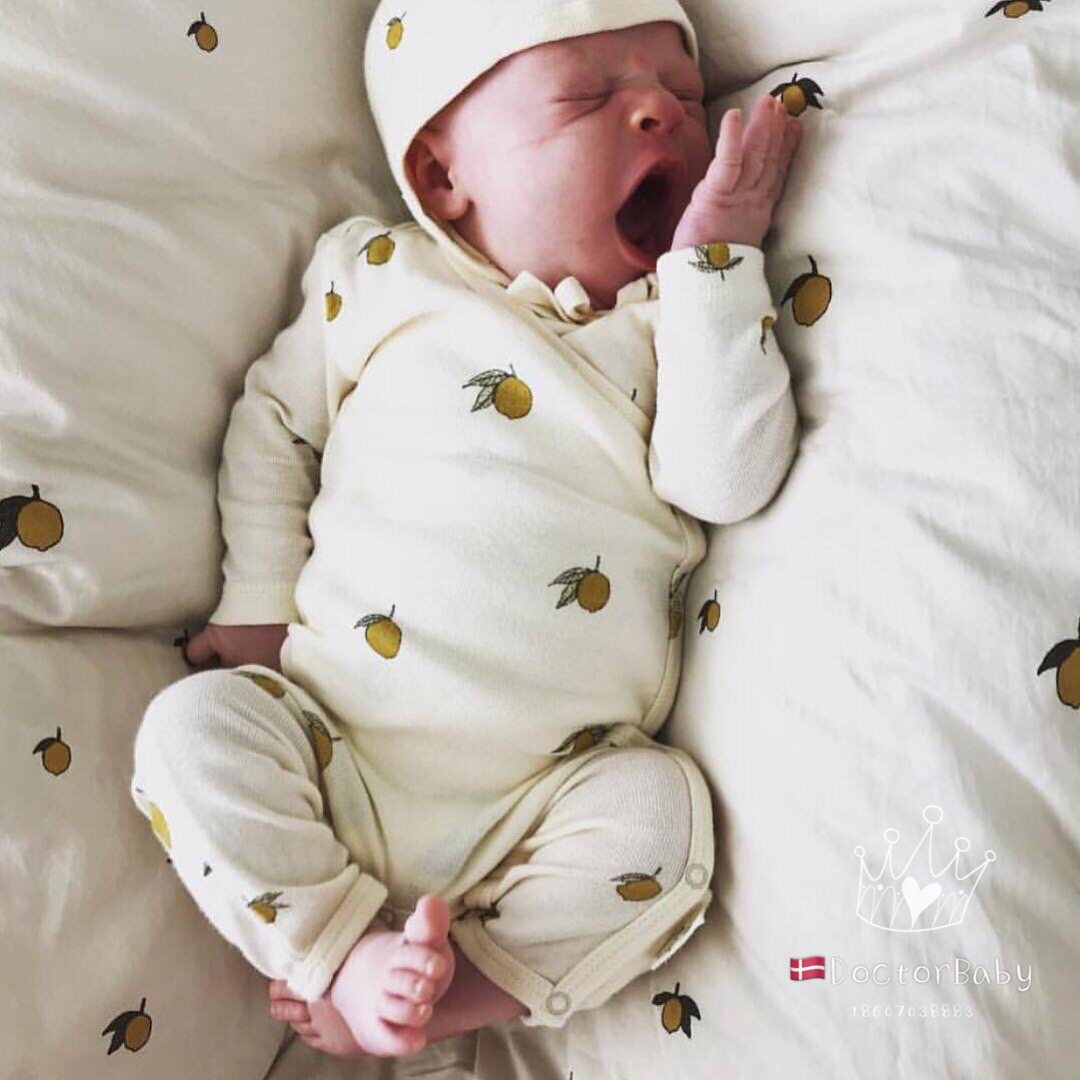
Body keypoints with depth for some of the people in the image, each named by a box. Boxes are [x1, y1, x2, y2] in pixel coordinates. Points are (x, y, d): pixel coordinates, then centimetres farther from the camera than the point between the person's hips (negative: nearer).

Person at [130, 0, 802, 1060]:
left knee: (659, 812, -24)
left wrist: (716, 260, -12)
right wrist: (259, 602, 6)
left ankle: (442, 997, -15)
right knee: (194, 726, -19)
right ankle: (354, 951, -14)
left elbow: (725, 481, -11)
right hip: (335, 745, 1)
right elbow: (273, 421, 14)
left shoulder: (676, 318, 6)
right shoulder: (379, 275, 6)